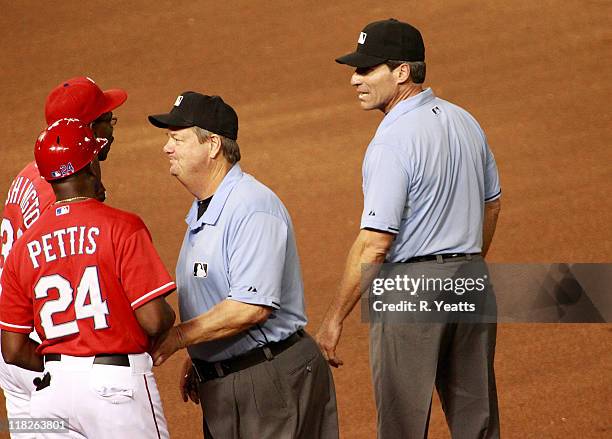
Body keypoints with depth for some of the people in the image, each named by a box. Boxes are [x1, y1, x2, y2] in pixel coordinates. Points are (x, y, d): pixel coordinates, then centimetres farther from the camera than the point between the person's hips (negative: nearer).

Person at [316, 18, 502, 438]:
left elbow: (375, 244, -21)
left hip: (410, 291, -8)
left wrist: (334, 319, -16)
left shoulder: (392, 141, -18)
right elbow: (491, 203, 20)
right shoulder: (466, 122, 8)